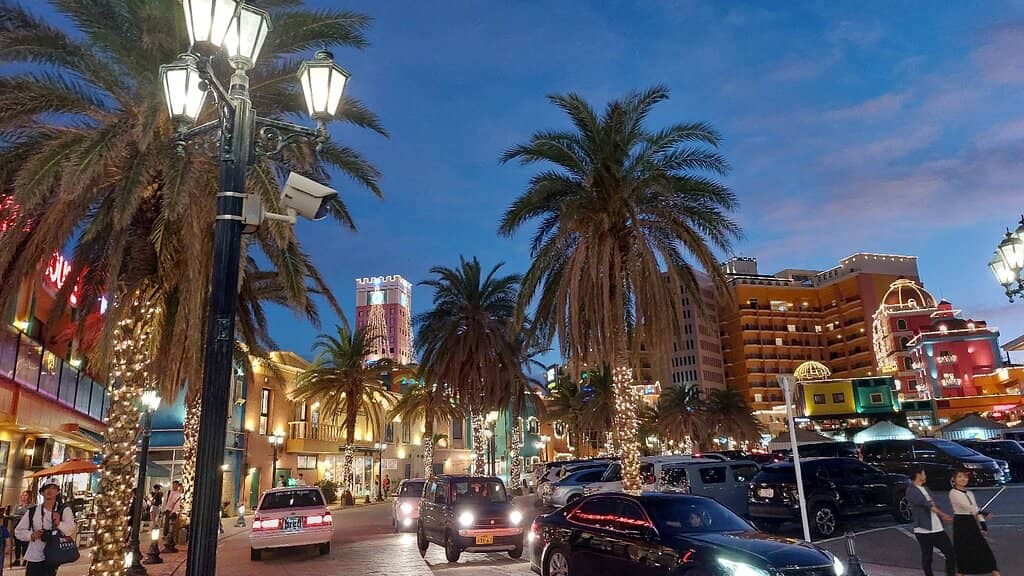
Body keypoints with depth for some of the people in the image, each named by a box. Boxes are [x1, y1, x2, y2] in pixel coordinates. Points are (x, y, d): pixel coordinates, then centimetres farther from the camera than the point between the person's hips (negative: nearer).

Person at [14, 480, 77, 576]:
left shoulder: (64, 510, -5)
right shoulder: (32, 511, 4)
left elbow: (72, 529, -21)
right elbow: (18, 531, 11)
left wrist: (59, 524, -42)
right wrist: (31, 535, -11)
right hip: (33, 557, 2)